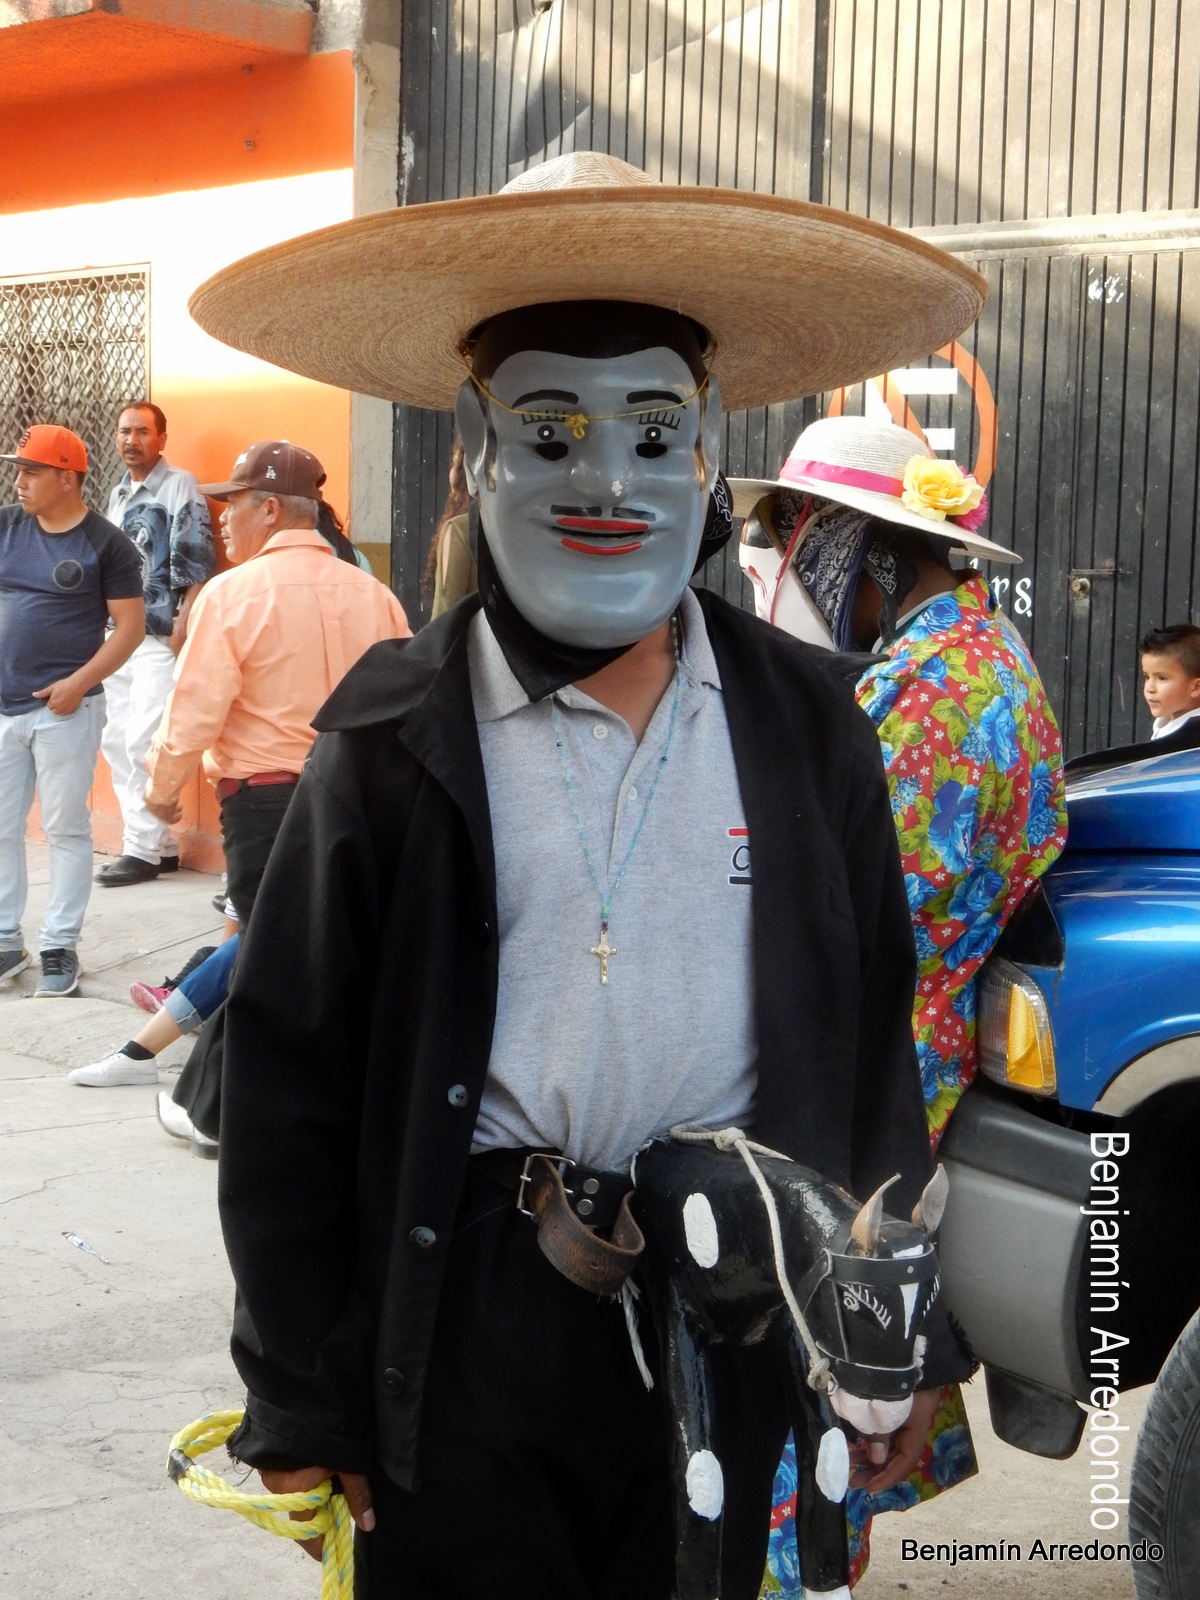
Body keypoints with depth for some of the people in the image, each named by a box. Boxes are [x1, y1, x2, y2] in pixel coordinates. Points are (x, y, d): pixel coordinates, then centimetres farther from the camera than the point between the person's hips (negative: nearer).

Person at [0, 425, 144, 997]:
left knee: (66, 829, 2)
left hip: (64, 710, -5)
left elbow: (130, 626, -7)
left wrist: (79, 682, -15)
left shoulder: (105, 543, -6)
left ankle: (59, 946, 11)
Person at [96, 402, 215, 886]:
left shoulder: (180, 487, -6)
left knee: (144, 743, -10)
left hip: (159, 639, -8)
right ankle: (160, 843, 15)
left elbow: (198, 566, -12)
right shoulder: (118, 494, 17)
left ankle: (145, 849, -3)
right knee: (117, 742, 8)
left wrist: (181, 633, -17)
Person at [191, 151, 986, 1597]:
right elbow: (289, 1079, -3)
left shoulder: (805, 721, 2)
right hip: (471, 1308, -1)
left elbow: (872, 1029, 7)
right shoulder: (396, 738, -5)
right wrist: (300, 1399, -2)